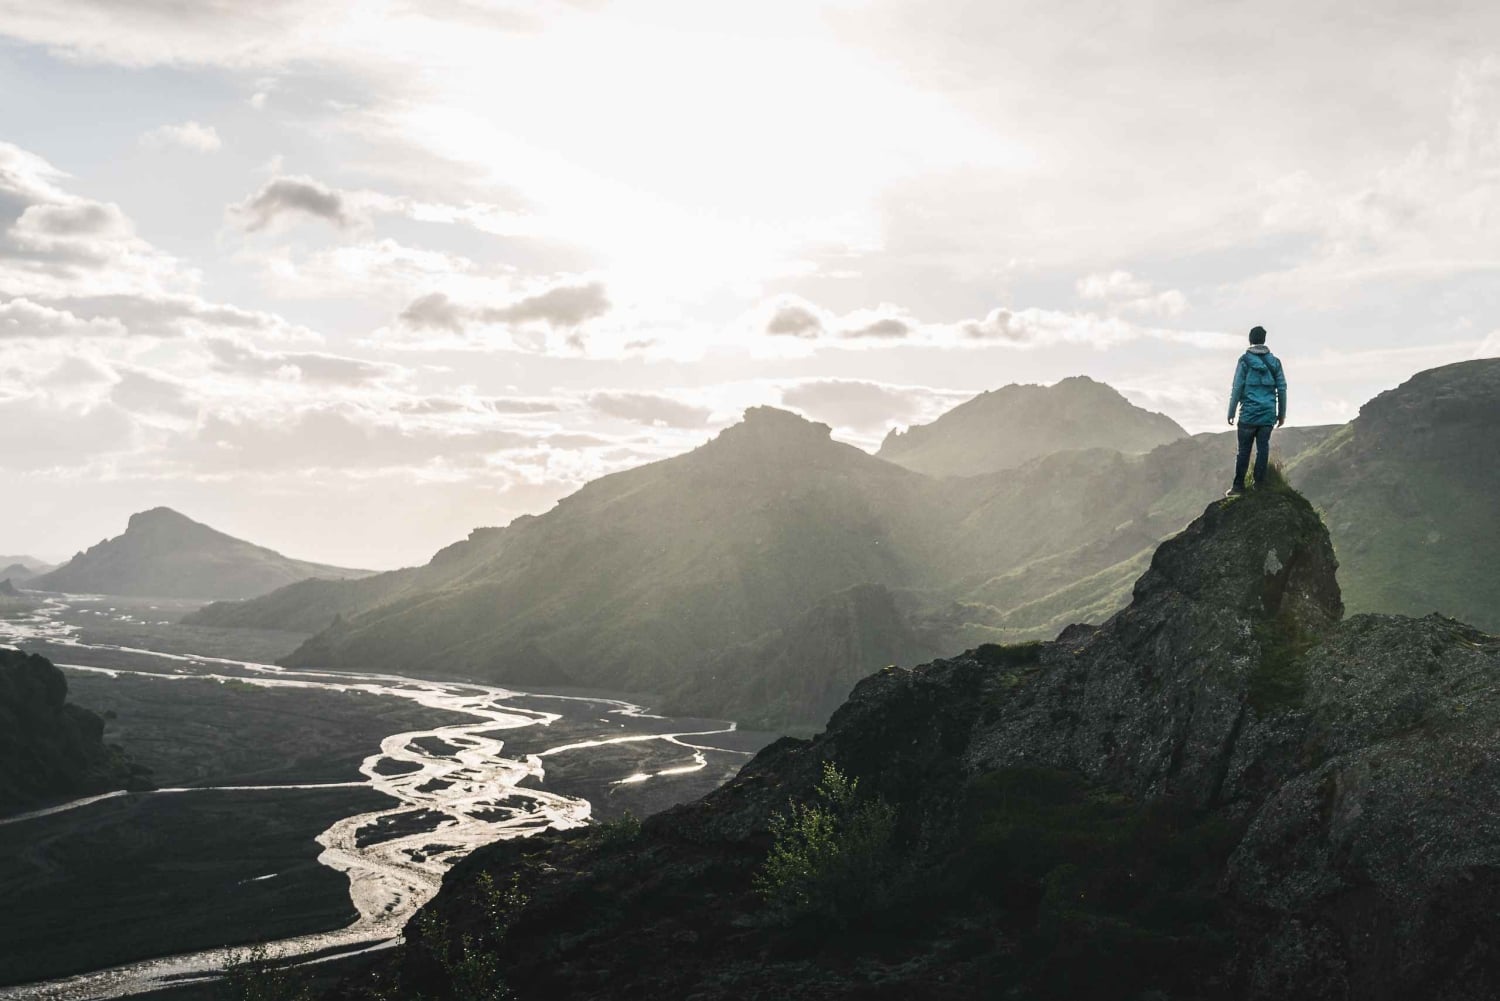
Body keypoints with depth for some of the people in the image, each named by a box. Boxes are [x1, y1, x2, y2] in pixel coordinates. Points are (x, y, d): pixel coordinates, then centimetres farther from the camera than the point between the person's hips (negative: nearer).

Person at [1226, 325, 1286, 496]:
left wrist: (1231, 412, -1)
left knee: (1244, 450, 1)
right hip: (1268, 413, 3)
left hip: (1249, 413, -3)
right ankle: (1260, 485, 5)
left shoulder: (1245, 360, -4)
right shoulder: (1274, 362, 7)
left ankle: (1238, 486, 2)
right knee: (1263, 449, 6)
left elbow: (1237, 388, -6)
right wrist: (1282, 413, 14)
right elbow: (1282, 389, 7)